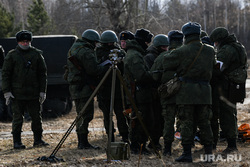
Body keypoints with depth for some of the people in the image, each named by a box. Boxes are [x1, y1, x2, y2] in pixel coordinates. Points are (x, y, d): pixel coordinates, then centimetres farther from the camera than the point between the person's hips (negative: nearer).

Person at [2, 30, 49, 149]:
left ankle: (38, 139, 19)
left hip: (33, 93, 2)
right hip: (17, 93, -2)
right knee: (18, 118, 0)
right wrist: (6, 92, -7)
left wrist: (42, 91, 3)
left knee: (37, 117, 6)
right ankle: (17, 141, 7)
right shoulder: (12, 55, 1)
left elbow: (42, 73, 10)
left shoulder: (37, 54, 7)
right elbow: (5, 74, 1)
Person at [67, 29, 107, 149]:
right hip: (84, 88, -10)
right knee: (86, 115, -8)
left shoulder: (74, 48, 18)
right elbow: (94, 70, -20)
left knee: (81, 115, 14)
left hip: (75, 86, 10)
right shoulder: (86, 52, -15)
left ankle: (81, 142, 17)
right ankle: (83, 143, -8)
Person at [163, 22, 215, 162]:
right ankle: (209, 152, 13)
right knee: (204, 123, 11)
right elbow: (213, 66, 17)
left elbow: (166, 65, -3)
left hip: (187, 90, -4)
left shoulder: (182, 51, -9)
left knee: (187, 123, 0)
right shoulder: (210, 51, 4)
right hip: (204, 90, 4)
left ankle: (187, 153, -1)